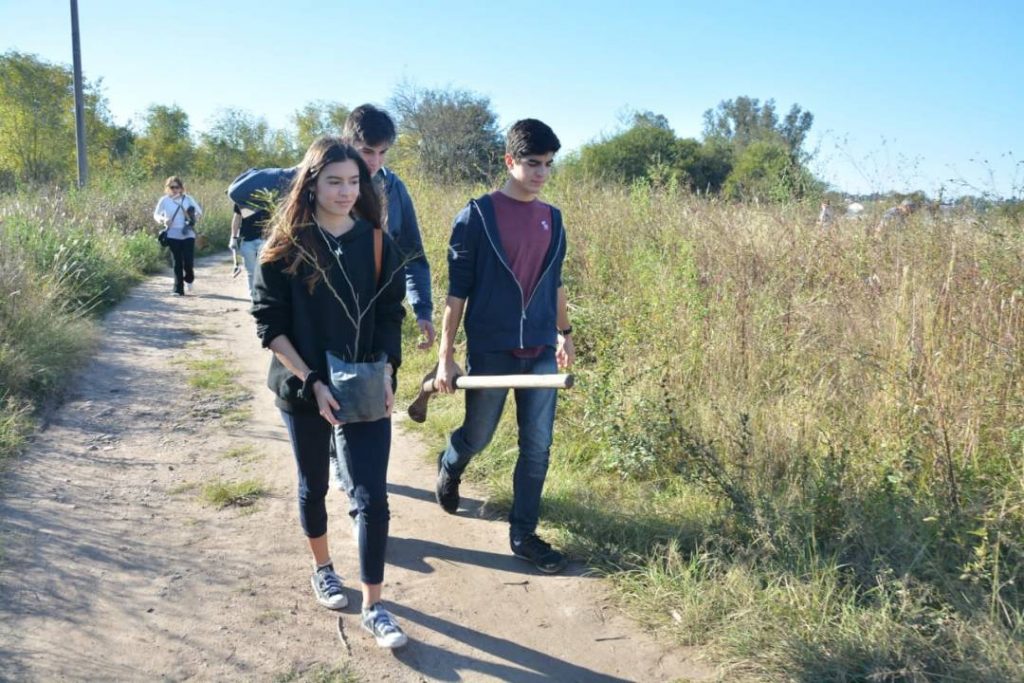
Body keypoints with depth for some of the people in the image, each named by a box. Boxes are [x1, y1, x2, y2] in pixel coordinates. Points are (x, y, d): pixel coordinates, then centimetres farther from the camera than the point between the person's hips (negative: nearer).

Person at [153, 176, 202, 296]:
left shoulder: (188, 199, 2)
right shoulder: (164, 200, 2)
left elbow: (199, 211, 10)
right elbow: (156, 214, 8)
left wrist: (194, 218, -11)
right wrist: (163, 220, -14)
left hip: (188, 234, 0)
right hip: (173, 235, 0)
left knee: (188, 261, -6)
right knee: (177, 263, 1)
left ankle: (189, 279, 26)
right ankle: (178, 289, 8)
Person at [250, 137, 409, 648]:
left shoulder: (376, 242, -1)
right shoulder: (284, 247, -7)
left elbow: (391, 315, 4)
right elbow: (269, 323, -7)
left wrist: (386, 372, -10)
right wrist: (311, 382, -16)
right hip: (304, 390, -1)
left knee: (372, 497, -2)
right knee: (313, 486, 18)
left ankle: (374, 607, 11)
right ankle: (322, 570, 42)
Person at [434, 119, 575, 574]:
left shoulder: (552, 218, 6)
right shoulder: (477, 215, -9)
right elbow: (458, 289, -8)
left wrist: (564, 333, 23)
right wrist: (445, 355, -8)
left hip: (540, 352, 4)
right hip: (490, 350, -4)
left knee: (538, 446, 5)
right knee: (478, 437, 13)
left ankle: (523, 535, 21)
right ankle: (449, 467, 48)